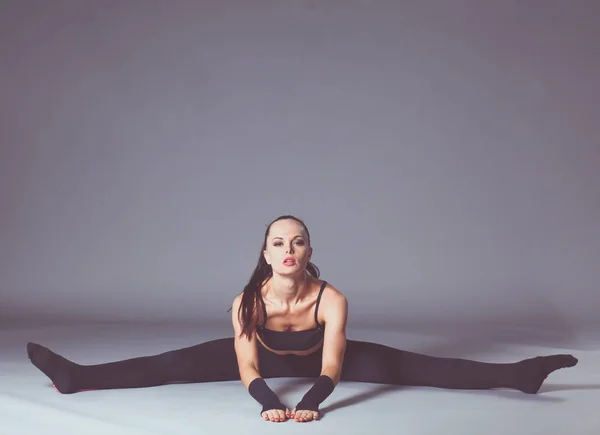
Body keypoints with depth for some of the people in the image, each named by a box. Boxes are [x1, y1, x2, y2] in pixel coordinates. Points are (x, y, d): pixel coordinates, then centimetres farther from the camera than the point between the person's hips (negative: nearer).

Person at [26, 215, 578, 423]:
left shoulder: (332, 299, -35)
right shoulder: (247, 301, -32)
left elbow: (331, 367, -41)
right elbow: (247, 366, -37)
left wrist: (311, 402, -61)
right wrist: (268, 402, -57)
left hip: (322, 357, -1)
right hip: (266, 356, 1)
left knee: (419, 368, -15)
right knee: (173, 366, -13)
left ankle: (517, 374, -12)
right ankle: (77, 377, -8)